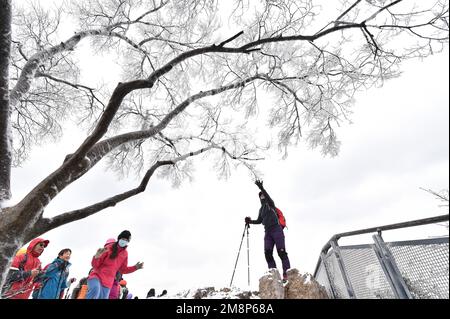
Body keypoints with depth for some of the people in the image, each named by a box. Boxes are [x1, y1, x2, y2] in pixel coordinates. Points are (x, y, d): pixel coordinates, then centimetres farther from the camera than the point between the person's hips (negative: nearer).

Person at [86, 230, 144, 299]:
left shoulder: (125, 254, 5)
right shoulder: (108, 248, -11)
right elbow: (95, 265, -8)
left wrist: (135, 267, 4)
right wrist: (97, 257, -29)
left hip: (107, 283, 5)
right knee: (95, 289, -37)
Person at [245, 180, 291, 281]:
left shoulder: (270, 204, 7)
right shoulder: (261, 209, 24)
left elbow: (268, 197, -16)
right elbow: (259, 221, 28)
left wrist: (261, 188, -29)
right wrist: (250, 221, 13)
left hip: (276, 229, -6)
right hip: (267, 232, 7)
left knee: (281, 252, -10)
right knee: (268, 253, -5)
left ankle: (287, 275, -9)